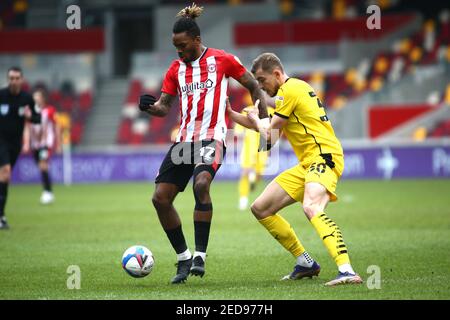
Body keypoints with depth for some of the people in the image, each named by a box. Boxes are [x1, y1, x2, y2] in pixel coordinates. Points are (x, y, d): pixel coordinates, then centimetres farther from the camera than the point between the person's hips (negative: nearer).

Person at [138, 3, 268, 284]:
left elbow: (253, 87, 9)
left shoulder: (221, 60, 0)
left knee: (201, 183, -32)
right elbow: (164, 107, 15)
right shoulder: (176, 69, 12)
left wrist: (265, 122, -2)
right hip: (184, 139, 6)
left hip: (212, 137, -6)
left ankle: (200, 255, -26)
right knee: (160, 198, -3)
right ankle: (184, 258, 12)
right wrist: (149, 106, -8)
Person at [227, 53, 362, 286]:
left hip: (323, 156, -10)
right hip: (307, 165, 10)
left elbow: (269, 136, -7)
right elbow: (268, 129, 33)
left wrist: (255, 119, 14)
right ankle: (305, 263, 16)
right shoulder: (294, 88, 22)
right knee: (260, 208, 11)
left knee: (311, 208, -36)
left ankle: (346, 270, -50)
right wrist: (231, 114, 24)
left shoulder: (289, 91, -9)